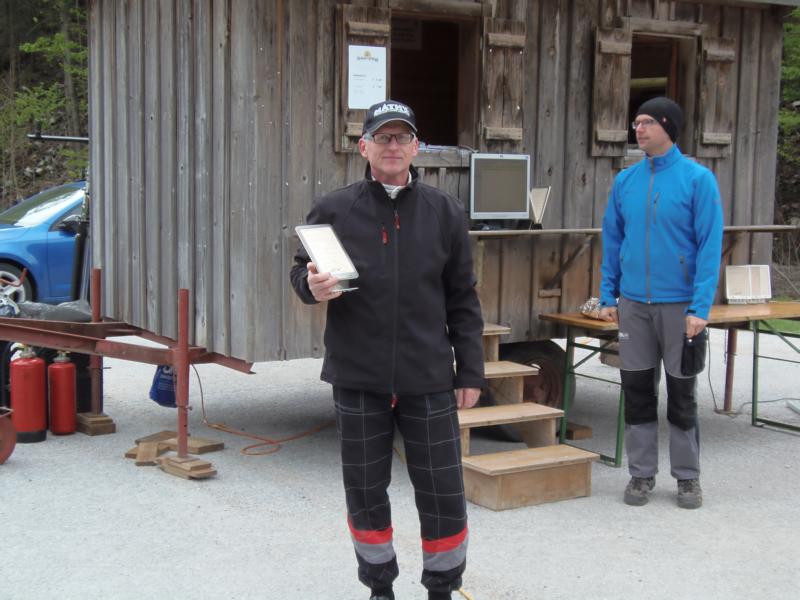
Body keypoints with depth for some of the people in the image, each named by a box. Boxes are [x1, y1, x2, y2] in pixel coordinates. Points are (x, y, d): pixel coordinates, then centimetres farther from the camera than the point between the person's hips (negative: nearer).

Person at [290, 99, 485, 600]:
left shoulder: (445, 212, 4)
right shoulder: (334, 210, 1)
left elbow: (463, 300, 7)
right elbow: (301, 270, 11)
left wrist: (470, 371, 4)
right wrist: (311, 286, -13)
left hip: (428, 380, 0)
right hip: (357, 377, 0)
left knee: (443, 493, 3)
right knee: (365, 491, 11)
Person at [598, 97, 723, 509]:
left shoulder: (698, 179, -7)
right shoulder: (625, 181, 5)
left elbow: (710, 246, -10)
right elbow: (612, 241, 10)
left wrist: (700, 308, -16)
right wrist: (607, 296, 5)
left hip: (679, 305, -3)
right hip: (633, 305, 4)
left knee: (681, 394, 7)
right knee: (637, 391, 9)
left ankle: (687, 476, 21)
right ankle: (641, 474, 21)